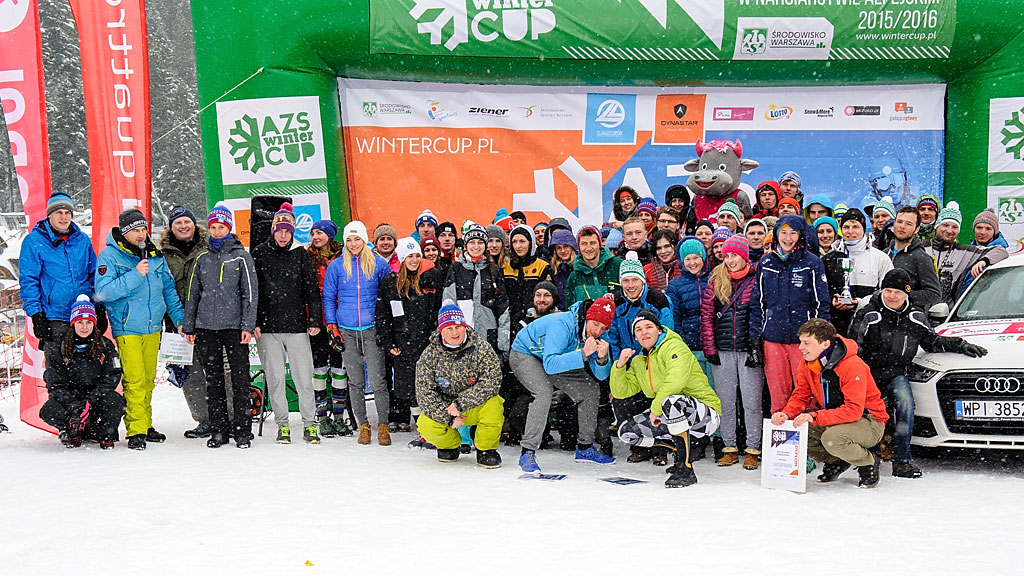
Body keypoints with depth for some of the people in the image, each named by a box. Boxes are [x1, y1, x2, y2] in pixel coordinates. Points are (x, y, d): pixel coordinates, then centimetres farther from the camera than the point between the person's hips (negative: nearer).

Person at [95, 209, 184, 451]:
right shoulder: (109, 256, -8)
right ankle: (136, 431, -5)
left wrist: (179, 317, 12)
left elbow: (168, 287, 18)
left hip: (153, 327, 5)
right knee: (135, 380, -10)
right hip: (127, 328, -5)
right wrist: (135, 275, -25)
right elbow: (104, 291, -19)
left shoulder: (155, 254, 8)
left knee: (148, 378, 12)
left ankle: (146, 425, 21)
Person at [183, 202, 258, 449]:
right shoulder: (201, 258, 11)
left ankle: (243, 431, 3)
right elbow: (192, 294, 15)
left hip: (234, 326, -3)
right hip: (206, 327, 3)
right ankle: (219, 429, 14)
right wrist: (189, 326, 10)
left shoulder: (240, 256, 2)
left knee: (240, 379, -3)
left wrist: (248, 325, -9)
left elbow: (250, 293, -1)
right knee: (213, 380, 7)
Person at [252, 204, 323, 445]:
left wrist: (315, 320, 1)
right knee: (275, 378, 3)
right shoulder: (259, 253, 3)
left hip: (297, 326, 0)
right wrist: (253, 323, -5)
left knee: (304, 377, -1)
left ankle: (309, 424, 8)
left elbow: (312, 288, 8)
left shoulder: (300, 254, 6)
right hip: (267, 327, 0)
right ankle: (282, 425, 13)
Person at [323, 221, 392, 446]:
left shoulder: (379, 264, 3)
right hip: (346, 330, 2)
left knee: (377, 380, -6)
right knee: (355, 381, 7)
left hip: (372, 328, -1)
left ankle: (383, 426, 3)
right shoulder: (336, 266, 5)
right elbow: (329, 297, 10)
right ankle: (362, 426, 15)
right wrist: (332, 324, 1)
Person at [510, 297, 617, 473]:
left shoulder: (597, 336, -15)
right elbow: (550, 364, -44)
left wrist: (602, 358, -33)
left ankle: (584, 448, 15)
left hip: (555, 359, 7)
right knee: (544, 392, -31)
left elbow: (601, 376, -12)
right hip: (525, 354, -7)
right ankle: (527, 454, -25)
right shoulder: (562, 324, -36)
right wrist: (583, 354, -50)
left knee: (591, 389, 1)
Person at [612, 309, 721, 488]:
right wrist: (620, 365, -4)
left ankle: (686, 469, -29)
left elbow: (675, 381, -29)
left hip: (705, 414, -8)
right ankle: (683, 453, 11)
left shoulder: (674, 346, -13)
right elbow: (621, 391, 12)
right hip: (671, 414, 9)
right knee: (626, 431, -2)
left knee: (671, 401, -40)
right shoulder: (639, 361, 13)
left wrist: (656, 408, -24)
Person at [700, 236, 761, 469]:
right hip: (722, 352, 3)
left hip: (749, 351, -3)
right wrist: (709, 348, 0)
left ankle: (752, 450, 8)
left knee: (752, 402, 0)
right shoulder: (716, 280, 7)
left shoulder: (757, 280, -1)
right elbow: (706, 315, 7)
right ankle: (729, 448, 17)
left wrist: (759, 348, -9)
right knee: (725, 402, 8)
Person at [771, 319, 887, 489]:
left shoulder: (853, 366, -26)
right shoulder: (807, 363, -5)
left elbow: (854, 410, -32)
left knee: (832, 438, -36)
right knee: (793, 430, -14)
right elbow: (800, 396, 0)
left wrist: (814, 416, -39)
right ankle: (836, 462, 7)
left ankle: (869, 463, -4)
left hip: (869, 421, -7)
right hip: (833, 419, 7)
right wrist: (787, 414, -23)